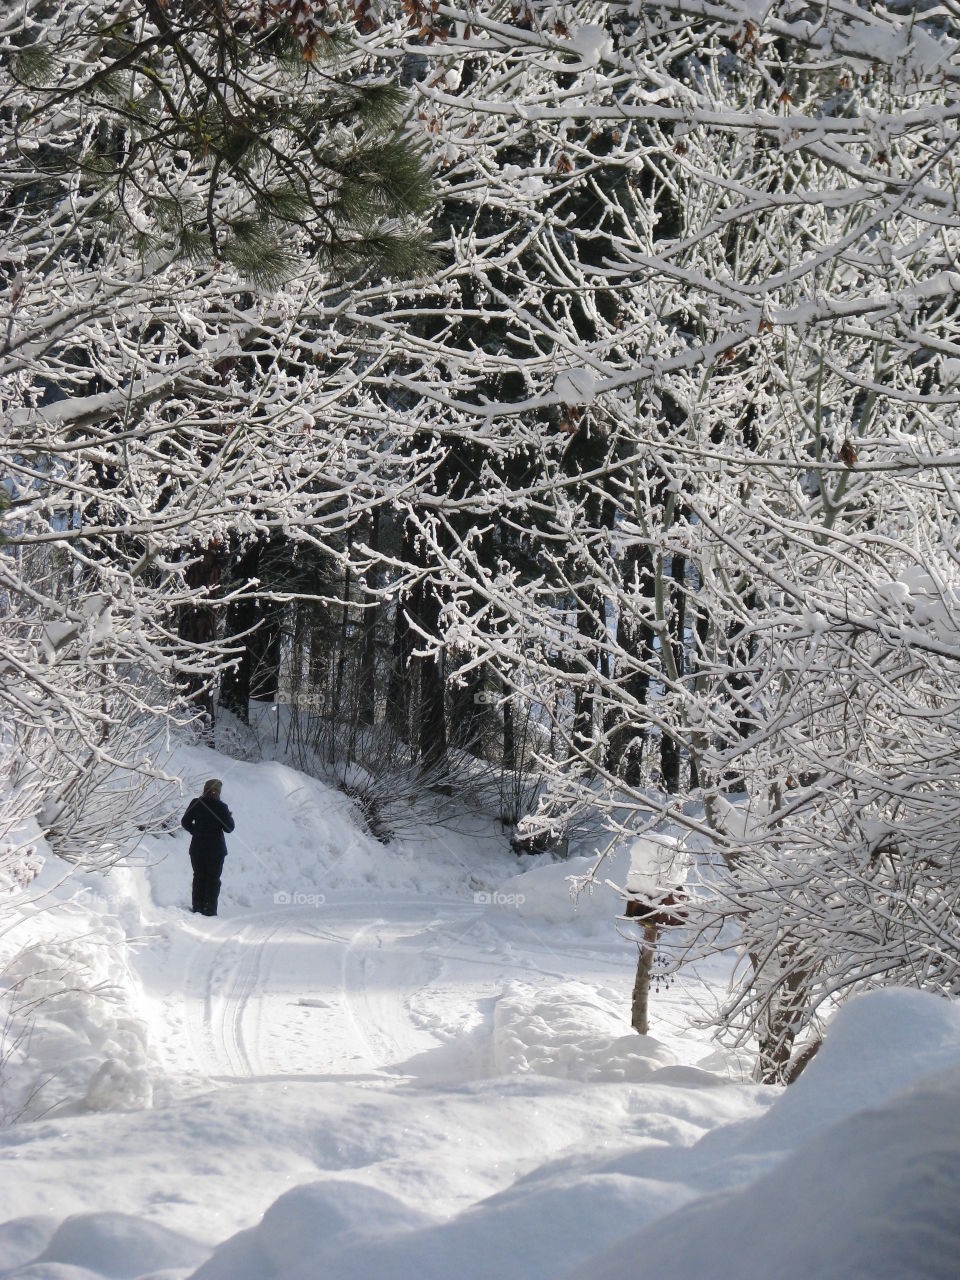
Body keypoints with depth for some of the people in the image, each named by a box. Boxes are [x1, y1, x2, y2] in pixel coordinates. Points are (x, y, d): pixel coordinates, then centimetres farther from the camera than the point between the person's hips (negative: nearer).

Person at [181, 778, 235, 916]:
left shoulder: (196, 804, -4)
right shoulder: (221, 807, -12)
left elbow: (185, 822, 2)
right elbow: (229, 828, -9)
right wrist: (230, 817, 10)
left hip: (197, 847, 3)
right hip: (216, 848, -2)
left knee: (199, 877, 14)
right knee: (213, 879, 6)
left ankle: (197, 907, 12)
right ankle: (210, 909, 3)